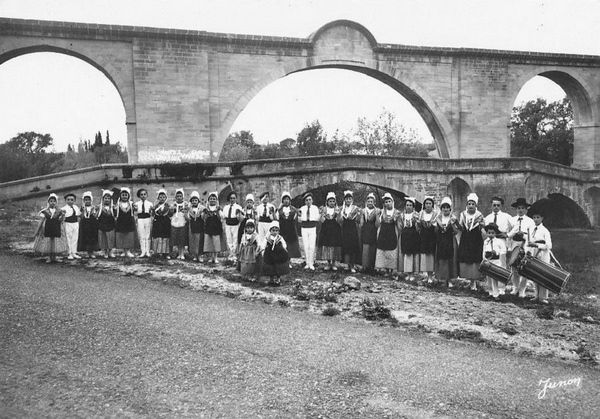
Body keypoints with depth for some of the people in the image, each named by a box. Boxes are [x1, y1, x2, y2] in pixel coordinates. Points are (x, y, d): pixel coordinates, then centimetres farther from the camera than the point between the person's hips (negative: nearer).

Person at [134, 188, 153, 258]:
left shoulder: (150, 203, 4)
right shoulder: (137, 204, 6)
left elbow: (151, 214, 7)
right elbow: (135, 214, 5)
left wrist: (151, 210, -12)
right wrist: (135, 209, -11)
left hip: (148, 219, 0)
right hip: (140, 220, 0)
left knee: (148, 236, 3)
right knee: (141, 237, 1)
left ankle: (147, 251, 8)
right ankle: (143, 252, 6)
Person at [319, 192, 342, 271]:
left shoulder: (337, 209, 6)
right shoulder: (324, 209, 7)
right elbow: (322, 221, 2)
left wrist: (337, 215, -14)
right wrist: (324, 214, -12)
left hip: (335, 231, 0)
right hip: (326, 231, 0)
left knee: (334, 246, -3)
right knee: (326, 246, -1)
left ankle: (333, 263, 9)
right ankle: (328, 263, 12)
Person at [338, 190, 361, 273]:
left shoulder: (356, 208, 4)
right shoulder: (342, 208, 6)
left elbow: (358, 221, 1)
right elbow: (339, 220, 0)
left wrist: (358, 215, -16)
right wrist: (341, 212, -13)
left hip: (353, 230, 0)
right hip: (345, 230, 1)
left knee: (353, 247, -3)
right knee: (346, 247, -5)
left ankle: (352, 266, 6)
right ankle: (348, 265, 3)